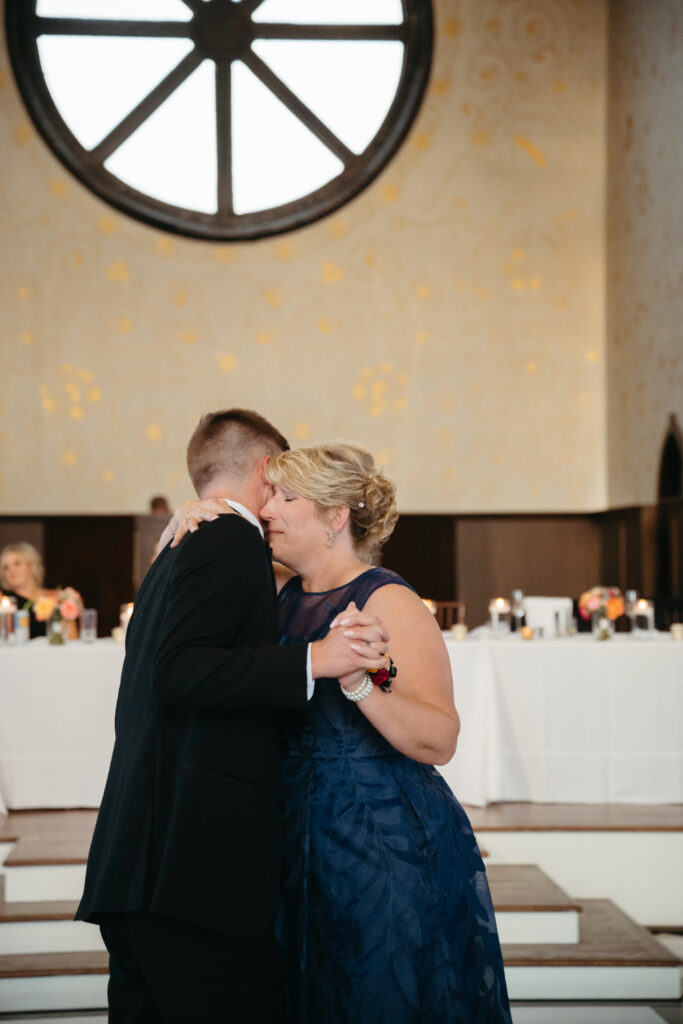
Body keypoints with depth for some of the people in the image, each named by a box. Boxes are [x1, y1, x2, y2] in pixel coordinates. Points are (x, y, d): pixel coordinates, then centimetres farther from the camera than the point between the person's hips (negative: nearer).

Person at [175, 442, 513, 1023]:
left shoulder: (386, 601, -14)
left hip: (390, 846, -7)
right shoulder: (285, 596, 7)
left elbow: (440, 741, -22)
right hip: (307, 845, 7)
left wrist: (360, 684, -37)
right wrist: (191, 519, -1)